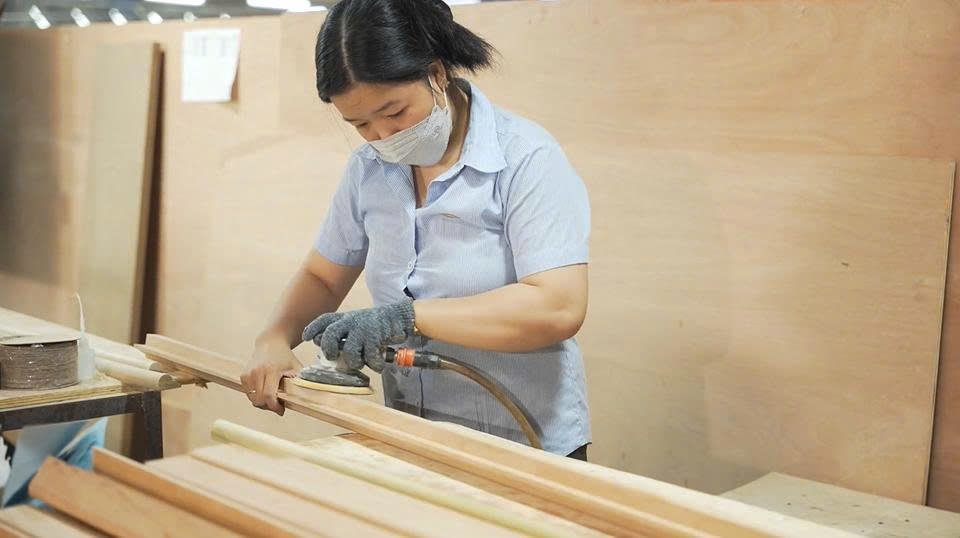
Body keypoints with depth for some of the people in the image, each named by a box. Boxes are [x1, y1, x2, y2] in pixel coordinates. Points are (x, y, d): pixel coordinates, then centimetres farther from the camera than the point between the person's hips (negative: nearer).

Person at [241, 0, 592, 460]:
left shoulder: (525, 158, -15)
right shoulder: (368, 169, 3)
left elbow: (559, 309, -23)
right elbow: (321, 279, 14)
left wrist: (407, 316, -26)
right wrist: (274, 339, -7)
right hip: (411, 442, 6)